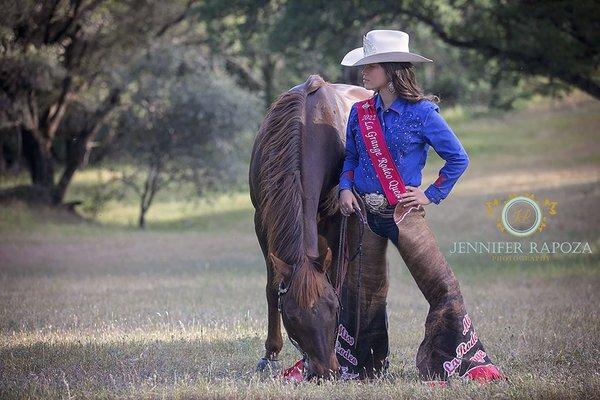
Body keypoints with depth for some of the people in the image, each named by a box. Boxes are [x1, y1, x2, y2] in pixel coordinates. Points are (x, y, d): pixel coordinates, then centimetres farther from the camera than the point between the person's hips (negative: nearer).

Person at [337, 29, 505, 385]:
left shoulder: (422, 112, -8)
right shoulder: (360, 112, 5)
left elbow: (458, 158, -2)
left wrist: (432, 195, -5)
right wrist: (346, 188, 0)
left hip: (404, 213, -3)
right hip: (362, 212, 4)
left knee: (443, 287, -10)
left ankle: (466, 363, -4)